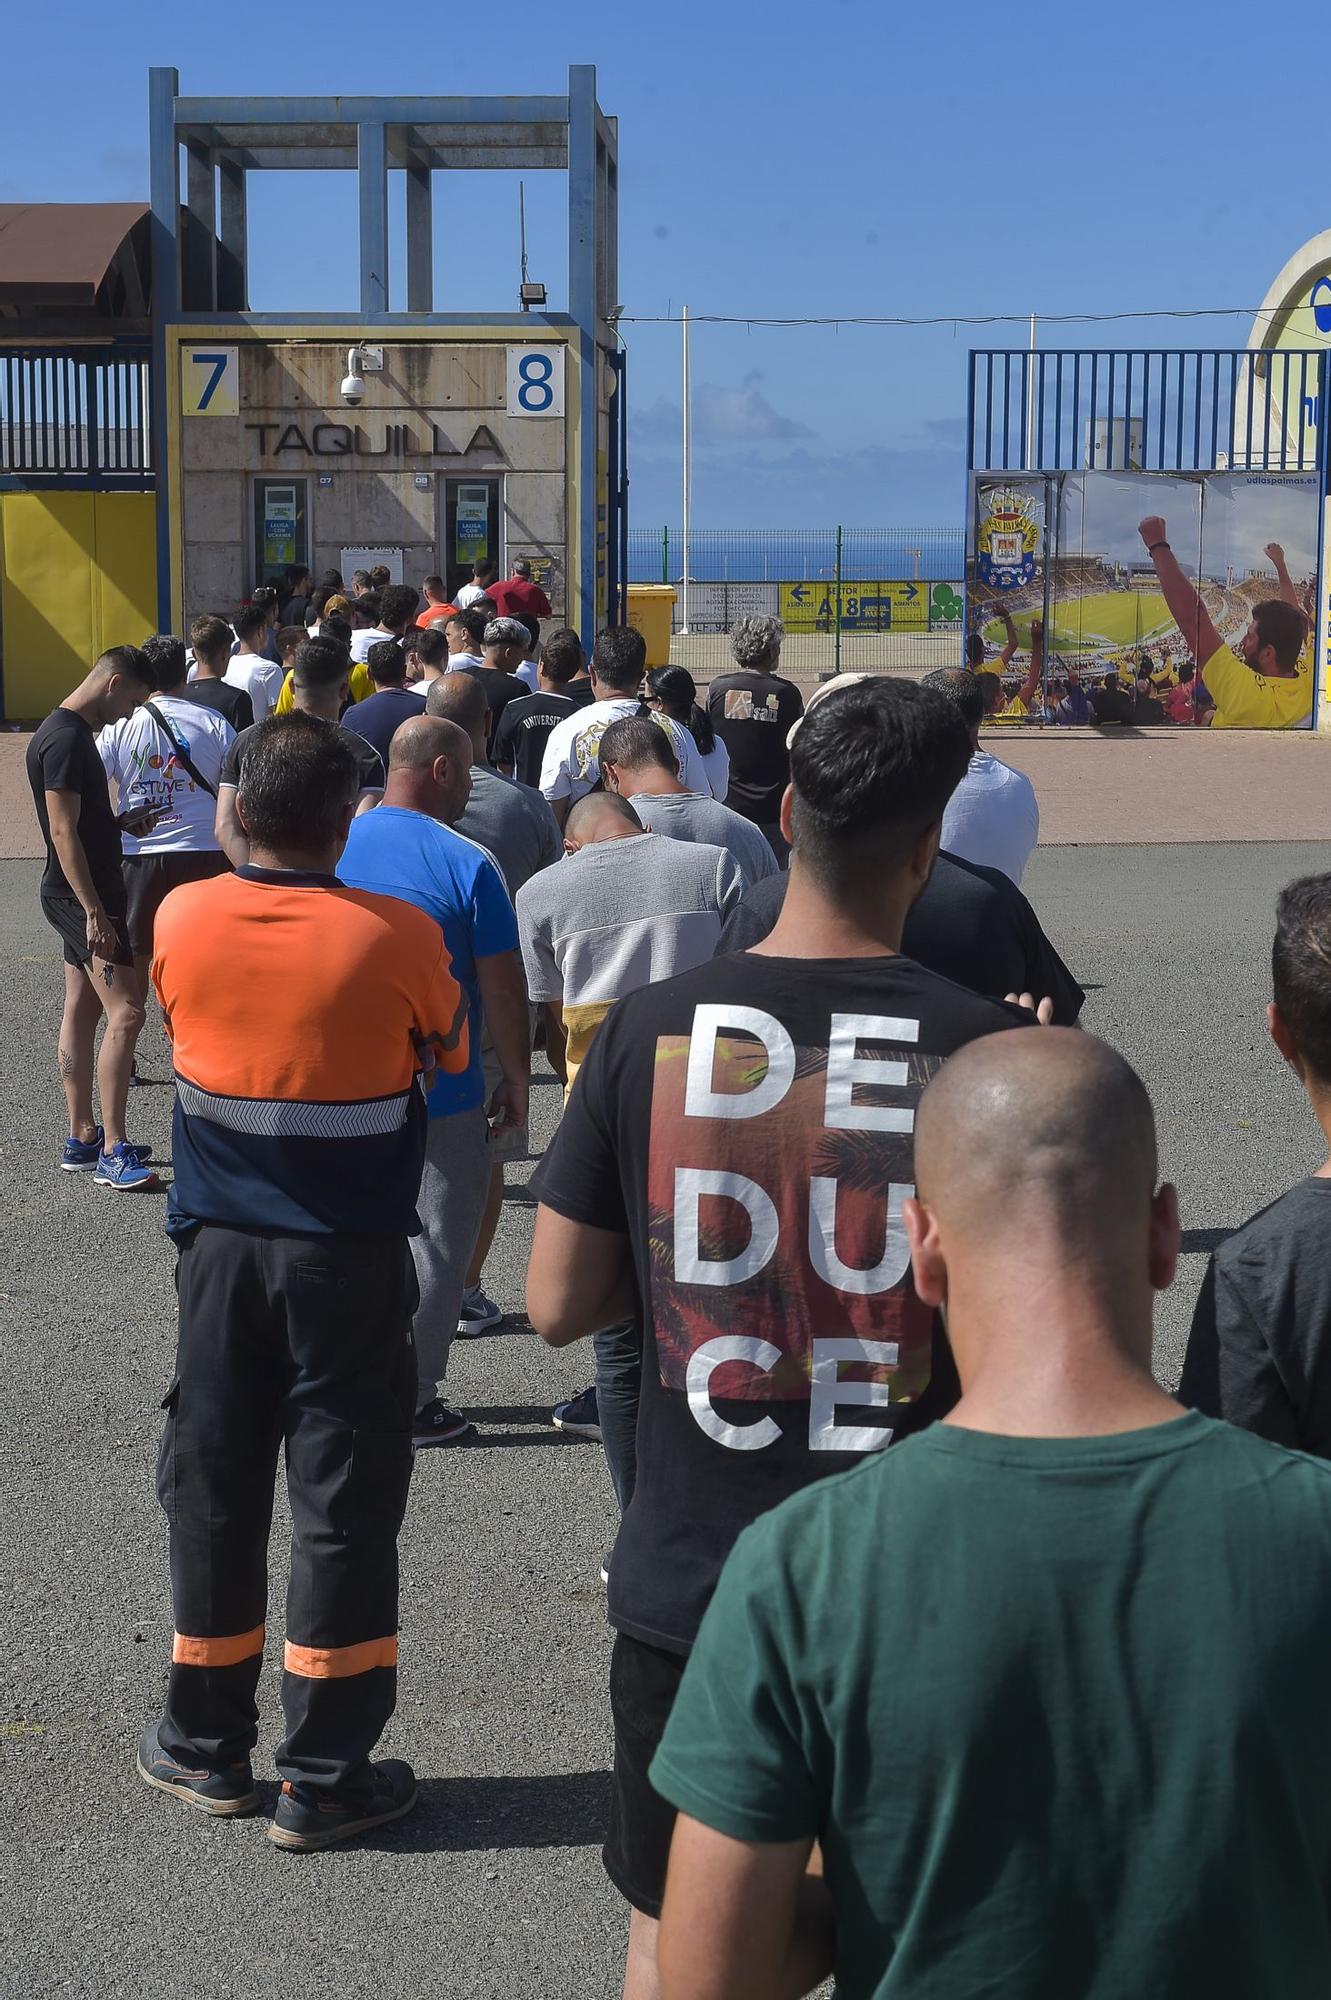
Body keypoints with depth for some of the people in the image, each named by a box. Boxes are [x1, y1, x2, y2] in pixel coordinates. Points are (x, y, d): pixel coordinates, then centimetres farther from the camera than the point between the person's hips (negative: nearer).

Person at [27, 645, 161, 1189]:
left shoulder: (73, 733, 14)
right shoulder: (65, 740, -18)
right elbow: (63, 831, -23)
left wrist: (122, 821, 8)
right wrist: (95, 913, -24)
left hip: (78, 897, 11)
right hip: (82, 898, -11)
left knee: (82, 1011, 13)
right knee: (125, 1013, -14)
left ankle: (82, 1140, 19)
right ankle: (112, 1152, -12)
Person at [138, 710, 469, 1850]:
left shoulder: (182, 919, -8)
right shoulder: (395, 936, -16)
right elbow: (449, 1059, 1)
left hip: (220, 1245, 3)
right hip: (349, 1256, -3)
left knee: (214, 1490, 14)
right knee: (344, 1504, 5)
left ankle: (206, 1745, 27)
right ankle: (325, 1776, 11)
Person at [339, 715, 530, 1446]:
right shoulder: (465, 863, -14)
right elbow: (502, 990, -12)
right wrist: (516, 1080, 1)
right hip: (441, 1092, -5)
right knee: (434, 1247, 8)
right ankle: (410, 1403, 12)